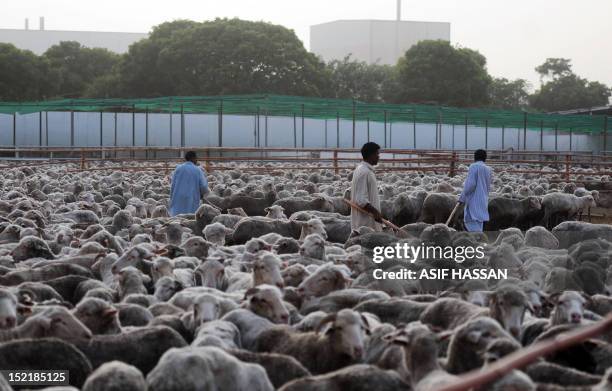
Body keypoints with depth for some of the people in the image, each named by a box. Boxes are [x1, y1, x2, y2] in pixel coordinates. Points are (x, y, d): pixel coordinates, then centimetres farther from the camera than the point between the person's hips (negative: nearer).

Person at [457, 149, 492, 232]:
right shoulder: (488, 169, 12)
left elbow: (470, 184, -16)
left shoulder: (474, 167, -9)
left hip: (474, 201, -7)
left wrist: (462, 198, -8)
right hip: (483, 201, 8)